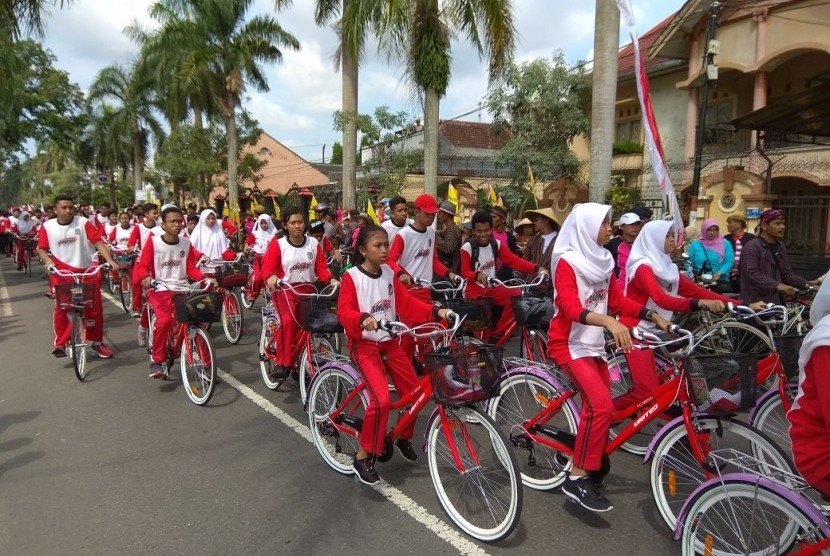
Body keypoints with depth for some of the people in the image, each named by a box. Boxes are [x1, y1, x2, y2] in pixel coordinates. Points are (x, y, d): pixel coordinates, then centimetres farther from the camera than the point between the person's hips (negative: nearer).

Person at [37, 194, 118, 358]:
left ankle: (98, 342, 21)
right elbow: (42, 248, 5)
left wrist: (109, 260, -21)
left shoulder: (83, 222, -5)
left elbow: (98, 241, -9)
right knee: (61, 308, -11)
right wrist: (48, 261, -14)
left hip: (86, 271, 0)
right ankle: (60, 343, 3)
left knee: (95, 308, 5)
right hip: (61, 272, 0)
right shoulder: (47, 226, 0)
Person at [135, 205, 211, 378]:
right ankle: (156, 361, -9)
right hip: (159, 289, -3)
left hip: (181, 289, 4)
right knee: (164, 320, -28)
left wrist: (203, 277, -10)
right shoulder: (153, 241, -5)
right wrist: (146, 278, -26)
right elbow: (142, 265, -4)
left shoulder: (186, 243, 5)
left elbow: (191, 267, 9)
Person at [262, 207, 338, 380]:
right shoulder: (278, 245, -5)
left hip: (307, 289, 4)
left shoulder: (313, 243, 3)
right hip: (285, 289, -4)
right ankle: (282, 362, -21)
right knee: (288, 321, -29)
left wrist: (330, 279, -18)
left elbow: (321, 267, 2)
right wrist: (271, 277, -37)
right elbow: (267, 267, -14)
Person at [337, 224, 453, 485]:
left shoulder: (389, 274, 6)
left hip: (389, 341, 6)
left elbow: (407, 303, 4)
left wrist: (436, 311, -10)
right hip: (363, 343, -6)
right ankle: (363, 458, -3)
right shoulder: (352, 276, -11)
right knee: (381, 400, -21)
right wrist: (363, 319, -43)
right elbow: (344, 311, -22)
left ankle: (403, 438, 32)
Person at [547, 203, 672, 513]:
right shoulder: (567, 262, -15)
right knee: (600, 405, -23)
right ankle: (576, 479, -14)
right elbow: (570, 308, -28)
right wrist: (608, 322, -43)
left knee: (601, 406, 12)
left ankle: (593, 460, 33)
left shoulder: (602, 261, 10)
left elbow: (617, 301, 13)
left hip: (594, 343, 8)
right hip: (569, 343, -8)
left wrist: (653, 316, 2)